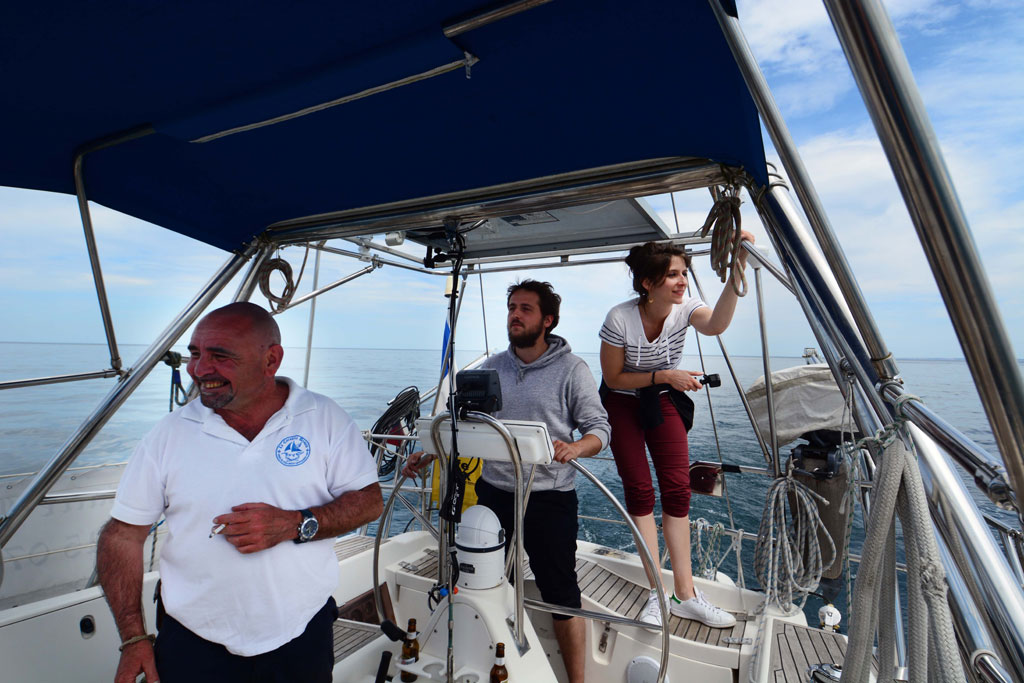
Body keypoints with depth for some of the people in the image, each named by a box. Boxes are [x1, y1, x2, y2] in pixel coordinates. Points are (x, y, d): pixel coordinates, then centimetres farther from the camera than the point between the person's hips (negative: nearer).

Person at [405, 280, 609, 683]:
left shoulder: (571, 369, -6)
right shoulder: (491, 368, 6)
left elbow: (599, 428, -9)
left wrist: (574, 448, -29)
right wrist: (427, 456, 1)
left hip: (550, 498, -4)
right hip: (493, 494, 5)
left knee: (561, 593, 8)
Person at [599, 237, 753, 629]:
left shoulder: (684, 308, -16)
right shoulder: (620, 319, -24)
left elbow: (715, 325, -40)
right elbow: (613, 378, -15)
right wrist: (664, 375, -24)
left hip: (663, 403, 3)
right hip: (622, 405, -3)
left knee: (677, 489, -2)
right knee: (639, 491, -4)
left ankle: (685, 594, 7)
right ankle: (657, 593, 8)